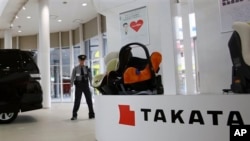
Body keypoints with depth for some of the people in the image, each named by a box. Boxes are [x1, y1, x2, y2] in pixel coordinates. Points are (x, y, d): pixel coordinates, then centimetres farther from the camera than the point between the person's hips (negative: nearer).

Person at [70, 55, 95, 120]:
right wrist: (71, 86, -8)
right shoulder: (75, 69, 2)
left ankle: (91, 115, 18)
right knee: (77, 100, -3)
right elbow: (72, 78, 0)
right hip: (78, 86, -2)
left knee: (89, 100, 5)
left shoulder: (87, 68, 6)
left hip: (86, 85, 2)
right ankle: (74, 115, 8)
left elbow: (90, 77, 5)